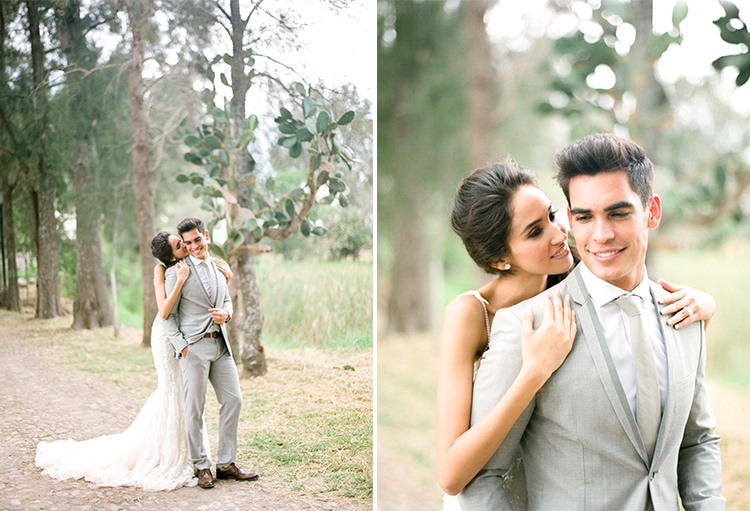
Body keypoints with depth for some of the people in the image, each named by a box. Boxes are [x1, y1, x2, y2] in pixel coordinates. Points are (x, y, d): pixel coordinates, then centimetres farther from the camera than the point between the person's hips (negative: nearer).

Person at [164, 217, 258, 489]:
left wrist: (225, 312, 0)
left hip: (221, 344, 6)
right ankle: (202, 467, 12)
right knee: (195, 409, 0)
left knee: (233, 400, 5)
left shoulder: (218, 266, 14)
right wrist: (180, 346, -14)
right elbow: (169, 314, -5)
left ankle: (226, 464, 15)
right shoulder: (178, 271, -5)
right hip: (194, 346, -6)